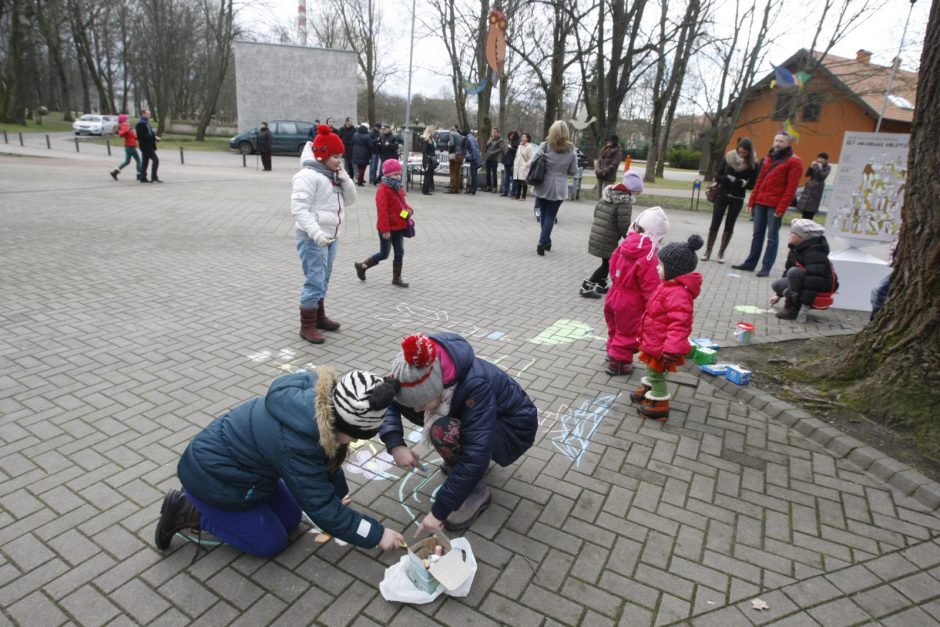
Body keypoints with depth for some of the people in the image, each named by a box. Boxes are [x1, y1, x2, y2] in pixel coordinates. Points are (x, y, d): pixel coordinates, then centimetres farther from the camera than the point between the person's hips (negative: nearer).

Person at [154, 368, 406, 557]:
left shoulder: (316, 396, -17)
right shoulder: (295, 444, -38)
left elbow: (326, 454, 3)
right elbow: (323, 509, -26)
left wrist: (340, 492, 10)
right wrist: (377, 534, -17)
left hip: (229, 455, 8)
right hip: (213, 477, -8)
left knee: (291, 520, 14)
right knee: (271, 543, 3)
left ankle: (203, 507, 20)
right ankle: (190, 513, 7)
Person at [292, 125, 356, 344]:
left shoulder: (334, 176, 13)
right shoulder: (308, 176, -15)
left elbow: (350, 200, 13)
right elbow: (299, 209, -22)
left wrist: (344, 178, -3)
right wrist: (316, 233, -32)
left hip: (331, 237, 9)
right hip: (312, 239, -9)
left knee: (323, 280, 18)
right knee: (315, 281, -9)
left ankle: (318, 317, 32)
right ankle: (307, 326, 0)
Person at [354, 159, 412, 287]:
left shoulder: (399, 189, 10)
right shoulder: (383, 190, -17)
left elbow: (402, 203, 23)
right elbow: (382, 211, -21)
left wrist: (409, 210, -1)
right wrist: (385, 229, -24)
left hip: (399, 227, 8)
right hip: (387, 228, -8)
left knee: (399, 253, 9)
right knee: (384, 254, 1)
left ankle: (397, 278, 18)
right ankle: (362, 266, 21)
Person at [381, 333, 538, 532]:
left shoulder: (475, 385, -38)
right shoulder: (424, 373, -21)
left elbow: (476, 456, -39)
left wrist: (439, 511, -34)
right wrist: (395, 444, -29)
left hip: (514, 429, -7)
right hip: (473, 417, 7)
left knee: (443, 431, -33)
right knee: (407, 403, -7)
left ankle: (477, 494, -8)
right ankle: (459, 462, 9)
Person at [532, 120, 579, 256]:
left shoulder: (545, 146, -7)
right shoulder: (571, 150, -3)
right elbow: (573, 171, 2)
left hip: (543, 187, 0)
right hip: (558, 189, 0)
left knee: (544, 215, 16)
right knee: (550, 216, 6)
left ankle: (546, 242, 25)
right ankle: (543, 243, -6)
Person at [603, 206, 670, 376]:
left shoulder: (624, 246, -3)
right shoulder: (648, 258, -25)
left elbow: (613, 269, 10)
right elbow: (652, 287, -23)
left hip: (615, 296, 7)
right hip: (631, 304, -7)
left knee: (615, 329, 25)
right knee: (629, 334, 10)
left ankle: (613, 352, 44)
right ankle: (618, 362, 19)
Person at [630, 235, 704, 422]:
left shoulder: (678, 293, -30)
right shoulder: (669, 286, 5)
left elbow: (679, 323, -35)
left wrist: (672, 348, -38)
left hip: (661, 346, -10)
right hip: (654, 341, 10)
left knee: (657, 375, 6)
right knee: (652, 370, 26)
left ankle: (659, 407, 22)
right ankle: (647, 392, 46)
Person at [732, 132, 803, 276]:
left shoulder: (794, 161, -4)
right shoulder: (768, 158, 16)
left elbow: (791, 187, -10)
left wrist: (781, 208, -16)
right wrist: (752, 200, 10)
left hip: (775, 206, -6)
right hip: (760, 202, 6)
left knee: (772, 237, -2)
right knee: (757, 234, 11)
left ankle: (766, 268, 0)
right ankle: (750, 263, 17)